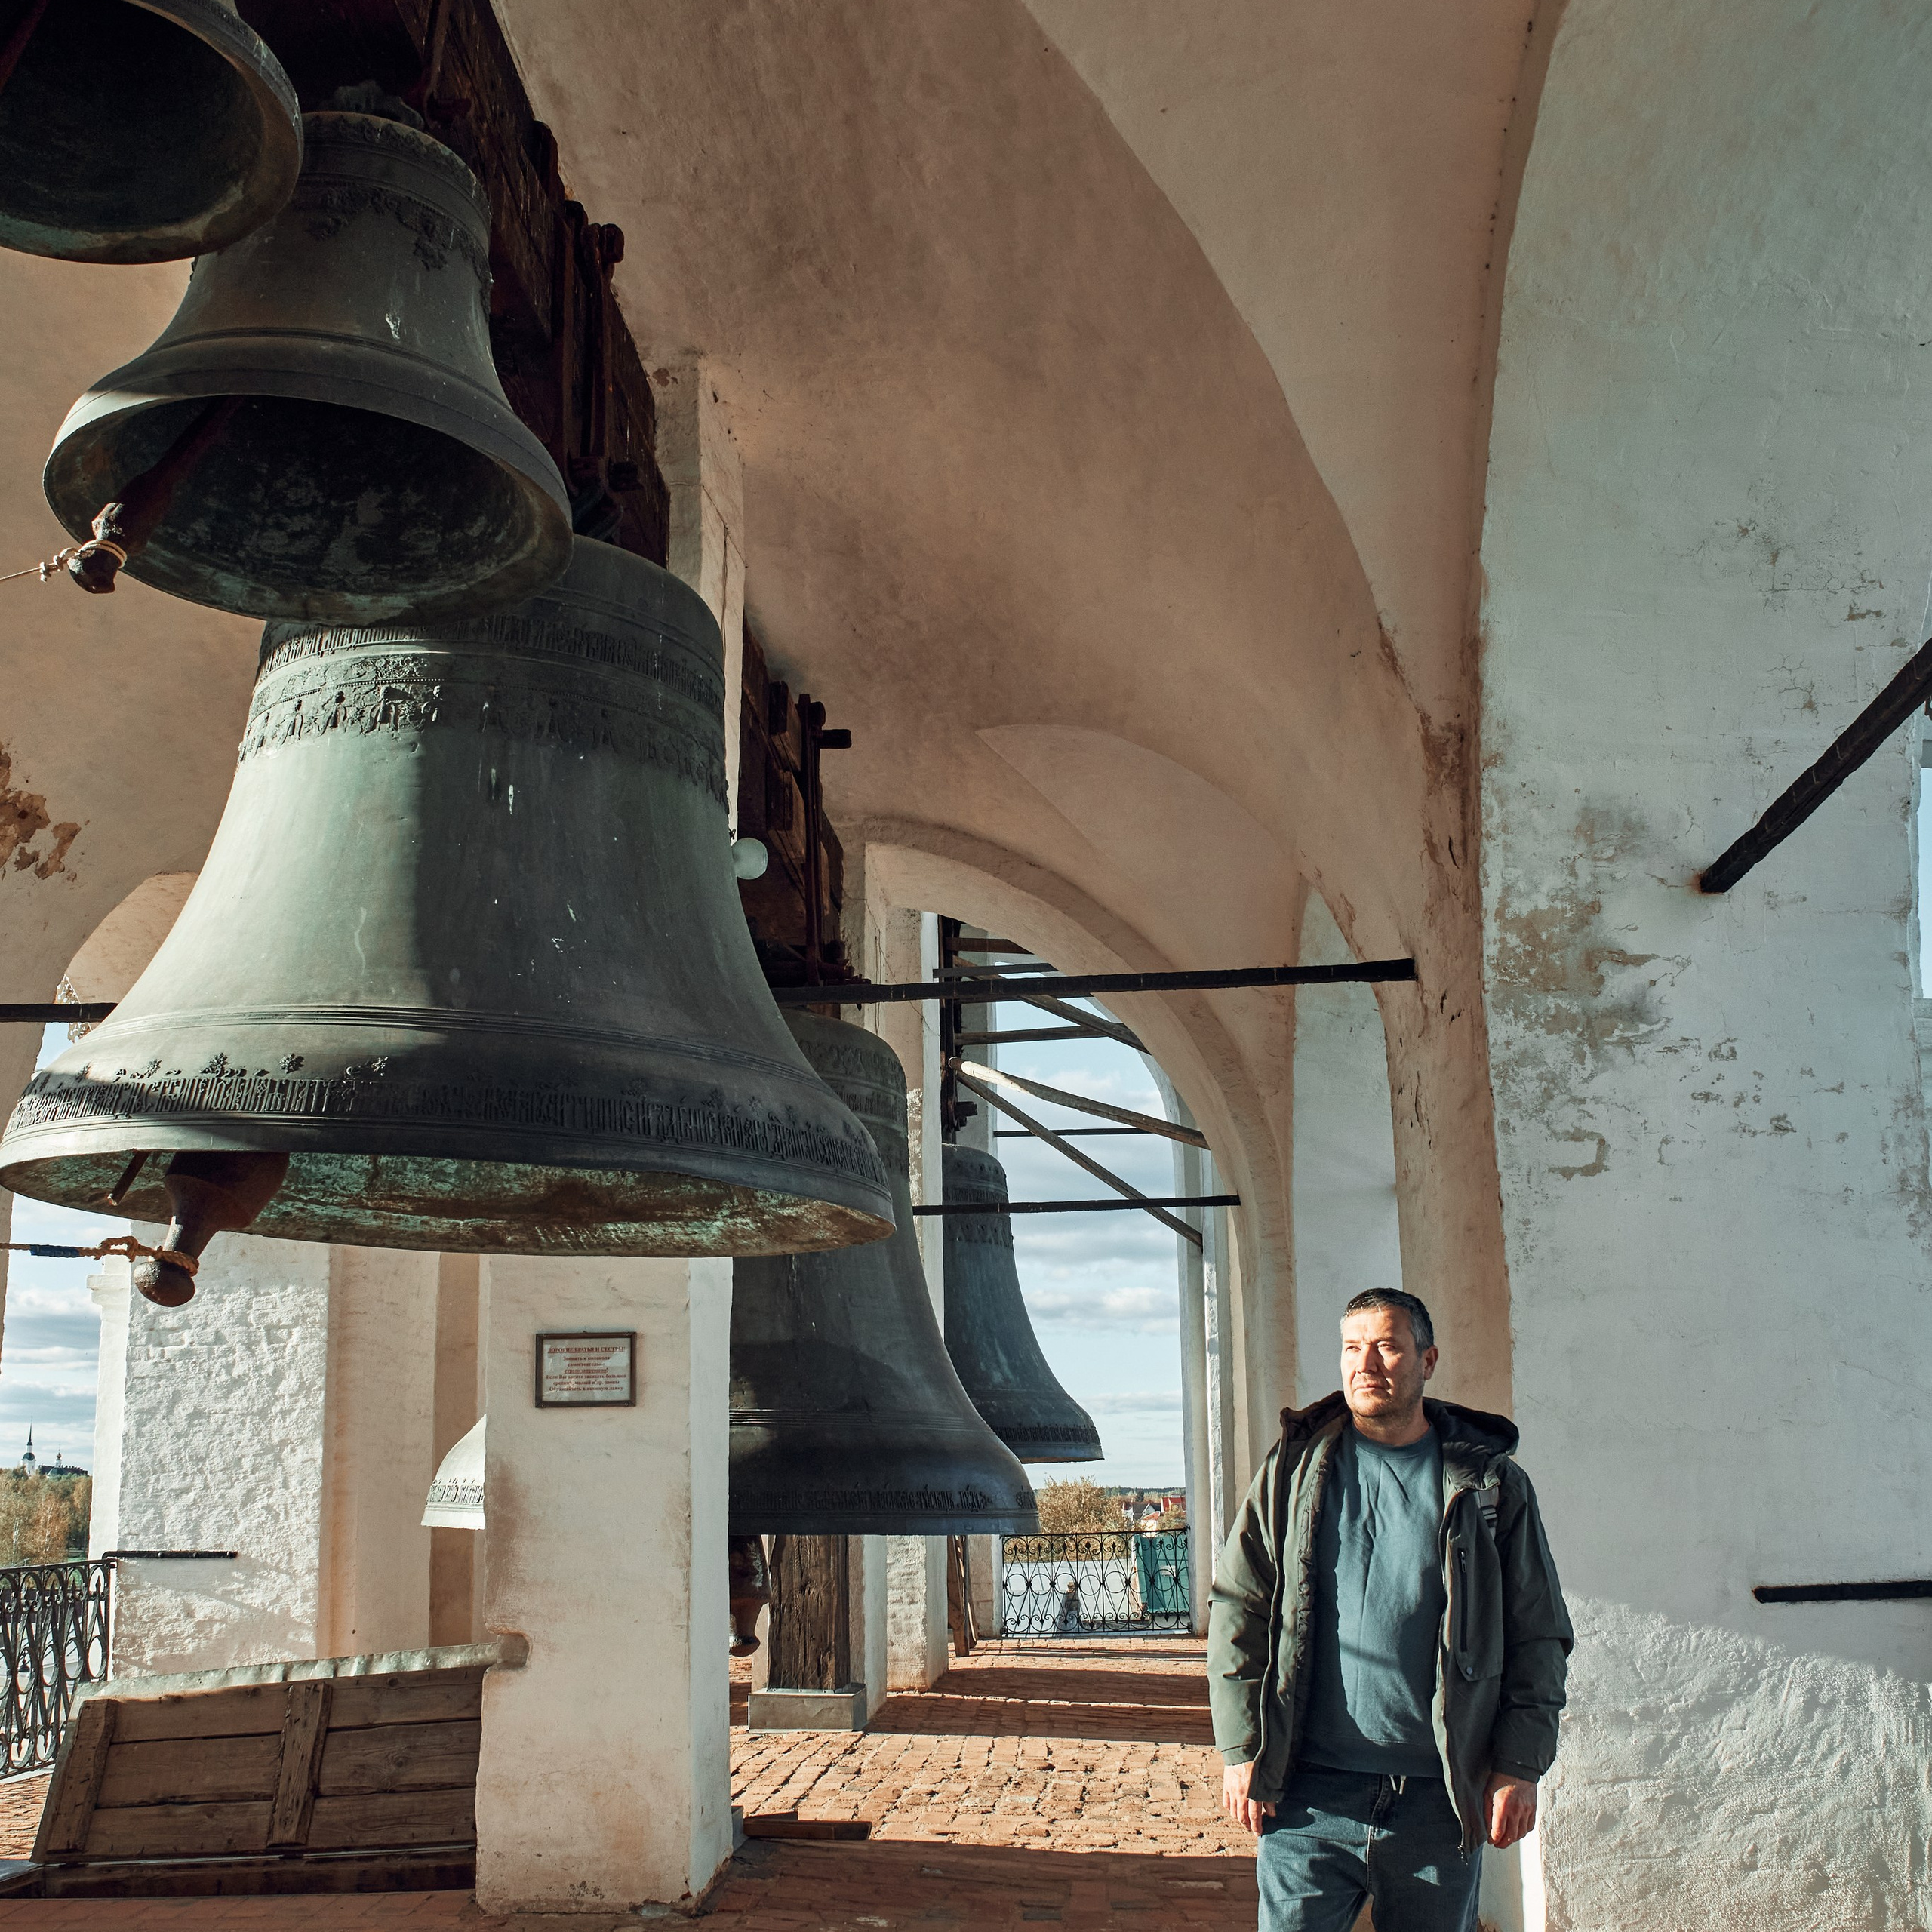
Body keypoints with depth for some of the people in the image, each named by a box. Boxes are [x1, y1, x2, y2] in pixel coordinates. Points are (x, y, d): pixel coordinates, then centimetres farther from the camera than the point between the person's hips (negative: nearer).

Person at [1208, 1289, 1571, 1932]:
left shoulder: (1490, 1484, 4)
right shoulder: (1294, 1468, 5)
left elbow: (1539, 1637, 7)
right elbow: (1238, 1609, 5)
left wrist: (1519, 1767, -1)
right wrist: (1241, 1749, -1)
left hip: (1440, 1803, 0)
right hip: (1309, 1799, 0)